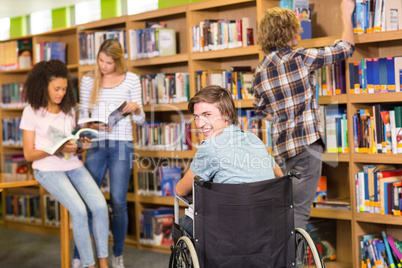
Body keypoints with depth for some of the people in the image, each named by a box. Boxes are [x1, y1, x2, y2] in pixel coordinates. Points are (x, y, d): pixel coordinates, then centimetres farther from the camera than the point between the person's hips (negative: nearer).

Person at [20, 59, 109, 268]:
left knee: (100, 206, -20)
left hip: (74, 166, 5)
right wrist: (58, 149, -19)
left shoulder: (69, 110, 13)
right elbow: (29, 155, -5)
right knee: (79, 210, -27)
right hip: (48, 170, -5)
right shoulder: (32, 112, -3)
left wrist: (81, 145, -4)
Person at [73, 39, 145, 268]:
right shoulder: (88, 80, 7)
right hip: (96, 145, 1)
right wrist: (94, 126, -12)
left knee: (118, 202, 0)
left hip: (121, 145, -1)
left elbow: (140, 120, 7)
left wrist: (136, 108, -15)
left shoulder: (131, 80, 3)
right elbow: (83, 116, 10)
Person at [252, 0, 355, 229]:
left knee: (291, 208, 19)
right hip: (307, 144, -6)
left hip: (283, 149, 7)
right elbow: (346, 48, 2)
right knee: (299, 212, -6)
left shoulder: (260, 73, 9)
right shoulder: (300, 58, -8)